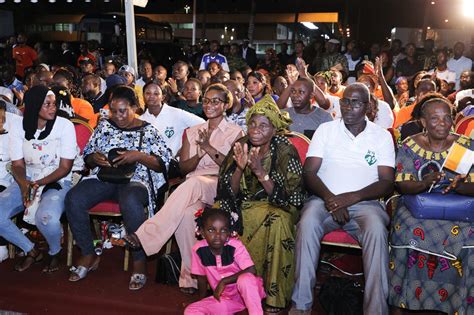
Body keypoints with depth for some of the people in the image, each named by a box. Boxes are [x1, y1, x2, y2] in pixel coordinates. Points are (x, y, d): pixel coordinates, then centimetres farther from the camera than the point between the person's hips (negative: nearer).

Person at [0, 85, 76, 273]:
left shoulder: (65, 125, -11)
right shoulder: (18, 128, -1)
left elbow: (65, 167, -10)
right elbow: (18, 165, 0)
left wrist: (39, 184, -23)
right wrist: (24, 184, -23)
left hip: (57, 182, -4)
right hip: (27, 181, 4)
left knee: (46, 217, -35)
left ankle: (54, 252, 1)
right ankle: (31, 250, 7)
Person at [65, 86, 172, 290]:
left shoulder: (148, 131, 6)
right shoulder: (104, 126, 16)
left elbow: (163, 163, 0)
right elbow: (87, 156, 19)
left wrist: (139, 156, -15)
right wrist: (95, 158, -5)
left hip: (135, 180, -4)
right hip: (103, 177, 4)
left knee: (131, 204, -40)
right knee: (73, 199, -25)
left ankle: (139, 262, -20)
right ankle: (88, 254, -4)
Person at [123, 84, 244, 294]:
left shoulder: (235, 132, 13)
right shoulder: (192, 131, 23)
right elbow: (184, 167, 14)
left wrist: (209, 148, -11)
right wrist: (200, 154, -7)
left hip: (222, 186, -2)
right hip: (192, 189, 3)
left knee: (194, 183, -39)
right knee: (187, 213, -35)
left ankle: (146, 235, -40)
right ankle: (190, 276, -25)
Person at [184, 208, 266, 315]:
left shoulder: (235, 245, -20)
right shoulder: (199, 250, -12)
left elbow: (251, 271, -27)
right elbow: (202, 278, 3)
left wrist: (224, 281, -25)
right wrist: (201, 301, 12)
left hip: (247, 292, -4)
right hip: (223, 298, 5)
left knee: (245, 279, -39)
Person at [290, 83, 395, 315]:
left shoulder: (382, 136, 11)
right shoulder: (325, 129, 12)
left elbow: (387, 183, 2)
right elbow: (309, 172, 4)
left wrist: (352, 197, -15)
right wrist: (329, 198, -15)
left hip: (364, 202, 0)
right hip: (324, 199, 0)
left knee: (376, 230, -33)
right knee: (307, 223, -32)